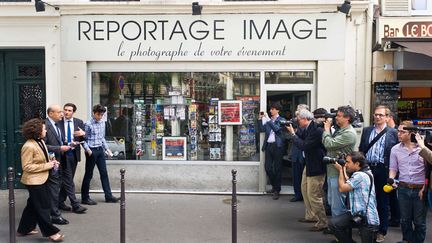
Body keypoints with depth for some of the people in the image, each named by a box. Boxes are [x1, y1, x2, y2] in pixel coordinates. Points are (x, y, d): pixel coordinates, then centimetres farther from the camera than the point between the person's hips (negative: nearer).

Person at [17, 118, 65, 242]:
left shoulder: (41, 141, 5)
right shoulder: (28, 146, -22)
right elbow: (26, 167, -21)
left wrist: (51, 162, 1)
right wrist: (47, 166, -21)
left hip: (42, 179, 9)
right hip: (34, 181, -9)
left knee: (33, 205, 20)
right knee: (43, 207, 0)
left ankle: (24, 229, 33)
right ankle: (50, 232, 11)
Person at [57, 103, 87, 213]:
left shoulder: (79, 122, 6)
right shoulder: (58, 122, -6)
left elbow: (83, 139, 7)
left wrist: (83, 134, -16)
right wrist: (67, 143, -20)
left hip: (74, 153, 5)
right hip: (63, 154, -4)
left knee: (67, 180, 12)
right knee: (68, 180, -4)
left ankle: (61, 202, 24)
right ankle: (75, 205, -2)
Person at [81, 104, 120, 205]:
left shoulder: (102, 123, 8)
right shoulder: (88, 124, -12)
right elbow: (84, 140, -10)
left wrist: (107, 148, 11)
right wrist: (88, 150, -23)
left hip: (100, 150, 7)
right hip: (92, 151, -6)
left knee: (104, 173, 10)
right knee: (88, 174, 3)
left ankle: (108, 196, 17)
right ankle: (85, 198, 14)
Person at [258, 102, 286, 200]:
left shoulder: (281, 120, 0)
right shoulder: (268, 120, 15)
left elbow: (277, 128, -16)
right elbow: (261, 129, 7)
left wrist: (268, 119, -16)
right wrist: (260, 119, -3)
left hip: (277, 146, -5)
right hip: (268, 145, 5)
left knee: (277, 168, 1)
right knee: (267, 167, 5)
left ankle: (277, 190, 9)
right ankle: (274, 185, 27)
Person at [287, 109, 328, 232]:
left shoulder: (316, 130, -27)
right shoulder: (307, 128, 1)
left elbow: (304, 146, -30)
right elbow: (302, 138, 10)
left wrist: (293, 134, -20)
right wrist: (293, 131, -3)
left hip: (317, 166, -11)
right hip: (309, 164, 11)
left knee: (314, 195, -3)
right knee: (305, 189, 23)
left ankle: (322, 223, 11)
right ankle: (311, 216, 38)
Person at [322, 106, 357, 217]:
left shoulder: (349, 133, -18)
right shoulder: (339, 130, 12)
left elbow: (329, 144, -23)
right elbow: (327, 143, 12)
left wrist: (327, 129, -8)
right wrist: (327, 129, 3)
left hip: (339, 173, -10)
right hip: (332, 171, 10)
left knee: (338, 206, -2)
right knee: (331, 202, 20)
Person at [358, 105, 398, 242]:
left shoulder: (392, 133, 0)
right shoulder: (366, 131, 10)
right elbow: (361, 150, 11)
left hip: (383, 170, -3)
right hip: (367, 168, 3)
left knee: (382, 202, 7)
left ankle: (382, 231, 19)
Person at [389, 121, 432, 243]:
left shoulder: (422, 147, -4)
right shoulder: (395, 149, 4)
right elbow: (393, 169, 5)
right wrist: (391, 180, -9)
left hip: (420, 189, -2)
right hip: (403, 188, 3)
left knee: (419, 221, 8)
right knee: (405, 220, 14)